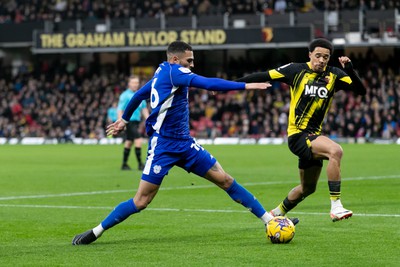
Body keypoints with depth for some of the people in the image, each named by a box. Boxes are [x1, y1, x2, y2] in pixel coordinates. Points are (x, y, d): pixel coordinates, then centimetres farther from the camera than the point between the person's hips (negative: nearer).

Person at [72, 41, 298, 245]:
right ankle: (95, 233, 5)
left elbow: (139, 95, 26)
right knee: (141, 201, -8)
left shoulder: (161, 74, 13)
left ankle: (270, 219, 2)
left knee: (225, 180, 2)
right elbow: (210, 84, -23)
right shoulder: (173, 71, -14)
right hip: (164, 146, -9)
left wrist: (124, 119, 40)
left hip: (185, 143, 9)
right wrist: (245, 86, -19)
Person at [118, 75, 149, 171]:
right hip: (129, 121, -7)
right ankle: (140, 164, -12)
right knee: (138, 140, -15)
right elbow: (120, 110, -11)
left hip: (136, 121, 7)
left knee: (129, 143, 13)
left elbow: (144, 108, 20)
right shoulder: (125, 95, -9)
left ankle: (124, 164, 19)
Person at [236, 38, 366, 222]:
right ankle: (335, 207, -32)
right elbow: (263, 76, 0)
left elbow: (361, 90, -4)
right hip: (298, 135, -7)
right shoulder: (296, 71, -5)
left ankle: (276, 214, 44)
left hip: (314, 135, 7)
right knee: (335, 151, -31)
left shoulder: (334, 75, 4)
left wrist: (349, 70, -20)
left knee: (308, 188, 20)